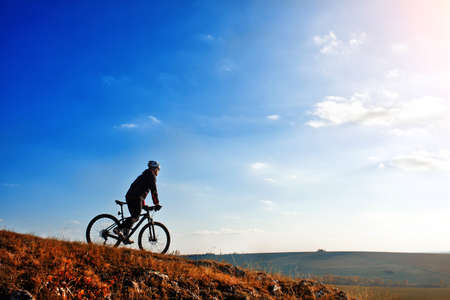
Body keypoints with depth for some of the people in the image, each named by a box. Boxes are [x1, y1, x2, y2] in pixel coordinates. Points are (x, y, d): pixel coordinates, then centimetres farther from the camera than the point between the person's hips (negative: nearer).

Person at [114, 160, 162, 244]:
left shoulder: (144, 175, 33)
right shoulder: (151, 175, 4)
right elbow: (154, 190, -5)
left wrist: (143, 205, 38)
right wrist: (157, 204, -5)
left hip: (129, 196, 10)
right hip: (135, 197, -10)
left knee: (134, 217, 11)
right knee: (136, 216, -17)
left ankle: (125, 237, 2)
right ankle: (118, 229, -30)